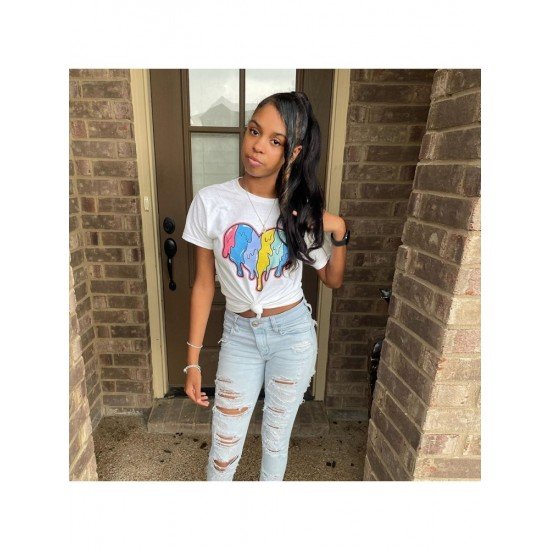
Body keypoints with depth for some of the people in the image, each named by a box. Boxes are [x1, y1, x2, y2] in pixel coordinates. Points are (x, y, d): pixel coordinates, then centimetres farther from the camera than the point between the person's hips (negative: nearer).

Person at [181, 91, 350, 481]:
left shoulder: (303, 211, -9)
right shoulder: (211, 202, -12)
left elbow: (333, 279, 3)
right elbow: (204, 284, -5)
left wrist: (340, 231, -15)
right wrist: (193, 359, -2)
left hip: (293, 334, 1)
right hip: (239, 335, 0)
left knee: (276, 439, 20)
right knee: (224, 448, 14)